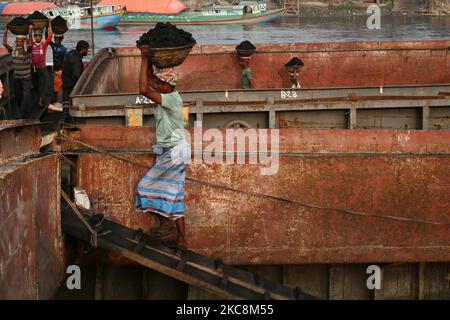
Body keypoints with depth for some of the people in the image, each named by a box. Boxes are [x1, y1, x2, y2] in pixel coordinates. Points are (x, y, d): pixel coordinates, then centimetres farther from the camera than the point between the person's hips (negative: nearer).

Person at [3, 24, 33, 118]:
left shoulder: (27, 50, -10)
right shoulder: (13, 50, 0)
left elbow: (30, 44, -30)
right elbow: (5, 43, -8)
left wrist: (30, 33, -38)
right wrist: (5, 32, -12)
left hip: (26, 77, -4)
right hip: (16, 77, 4)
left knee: (26, 95, -10)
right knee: (18, 95, 12)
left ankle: (23, 114, -8)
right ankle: (24, 112, 29)